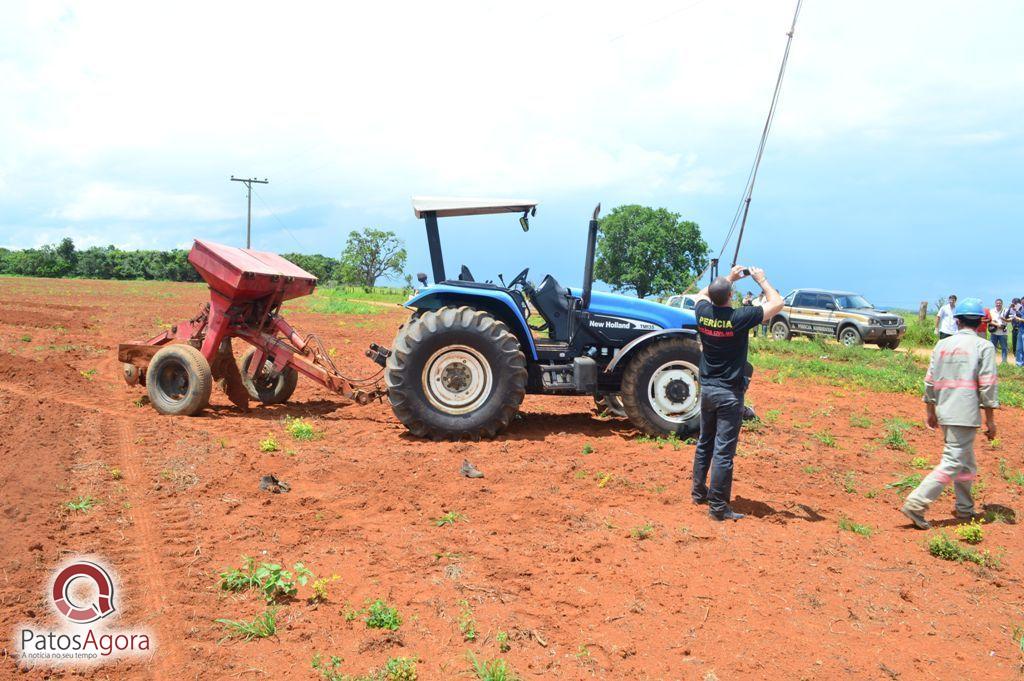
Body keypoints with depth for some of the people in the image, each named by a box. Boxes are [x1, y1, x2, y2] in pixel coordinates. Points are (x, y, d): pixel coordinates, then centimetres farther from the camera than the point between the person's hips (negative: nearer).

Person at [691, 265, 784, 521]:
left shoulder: (703, 313, -4)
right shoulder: (739, 317, -18)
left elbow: (702, 294, 22)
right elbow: (777, 303, -7)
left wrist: (730, 278, 22)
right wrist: (761, 279, 5)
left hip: (707, 389, 6)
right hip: (729, 394, -6)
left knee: (705, 443, 19)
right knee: (724, 451, -2)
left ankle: (699, 493, 29)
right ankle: (718, 507, 2)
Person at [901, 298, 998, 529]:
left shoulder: (942, 345, 9)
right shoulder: (984, 347, -5)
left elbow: (929, 382, 10)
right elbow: (988, 385, -10)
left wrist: (930, 411, 20)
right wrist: (990, 420, -4)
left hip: (944, 413, 6)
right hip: (966, 414, -6)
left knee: (966, 462, 21)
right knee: (953, 462, -6)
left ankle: (965, 508, 29)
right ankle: (916, 504, -16)